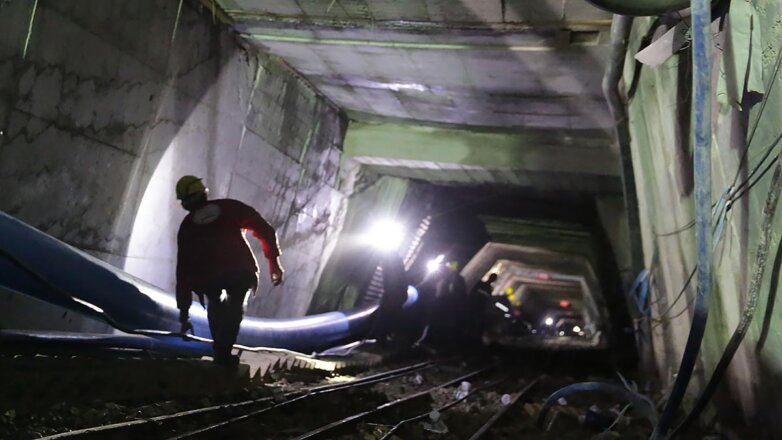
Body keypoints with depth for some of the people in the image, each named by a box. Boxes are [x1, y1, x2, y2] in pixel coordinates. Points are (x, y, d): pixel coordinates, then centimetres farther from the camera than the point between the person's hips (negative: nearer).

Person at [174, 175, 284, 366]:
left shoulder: (186, 226, 20)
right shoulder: (230, 207, 15)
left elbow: (183, 269, 20)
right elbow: (265, 230, 8)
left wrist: (184, 309, 25)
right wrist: (274, 261, 16)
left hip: (207, 280, 2)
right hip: (242, 273, -1)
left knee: (216, 304, 34)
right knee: (235, 306, 27)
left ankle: (220, 349, 24)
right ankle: (224, 353, 14)